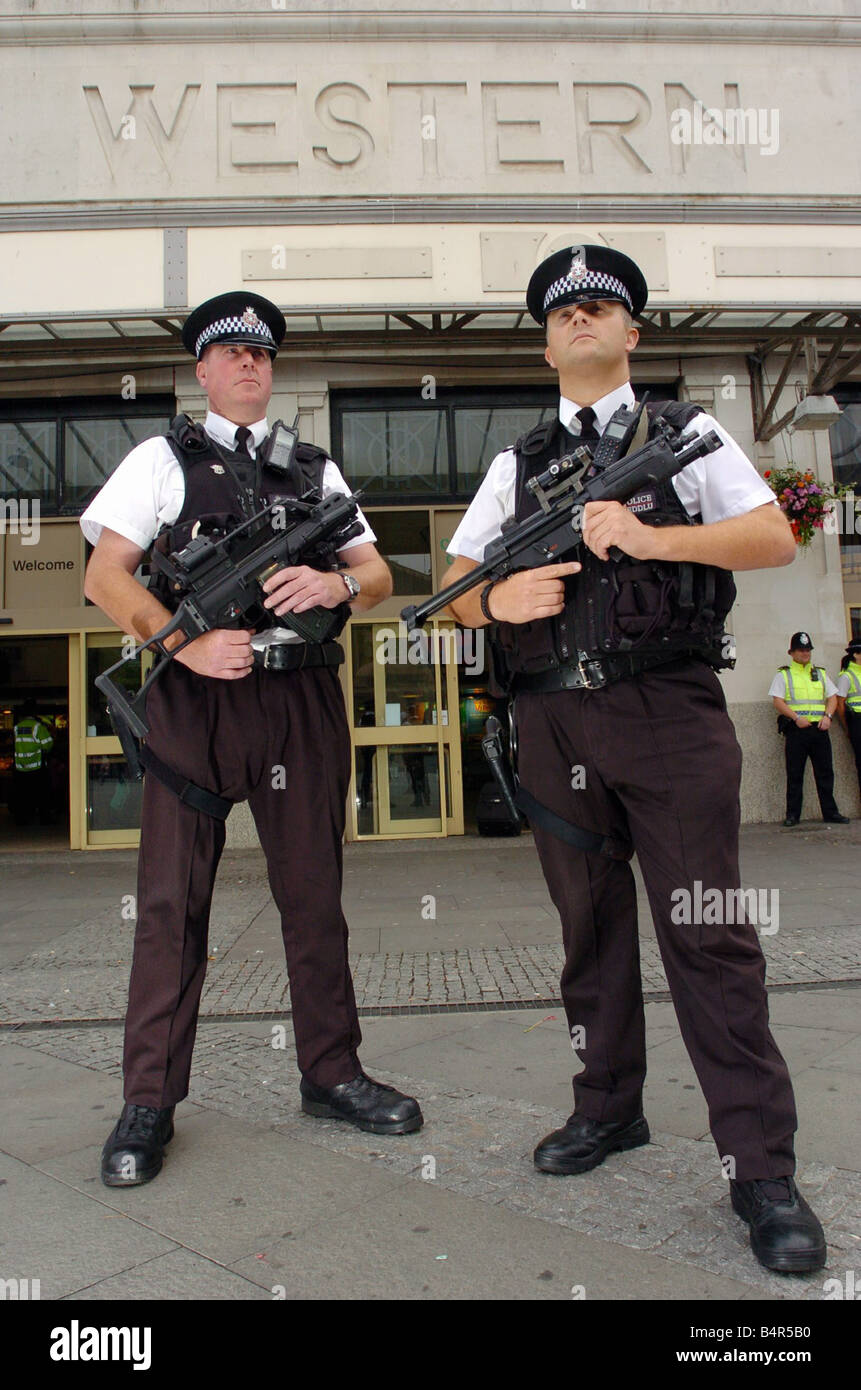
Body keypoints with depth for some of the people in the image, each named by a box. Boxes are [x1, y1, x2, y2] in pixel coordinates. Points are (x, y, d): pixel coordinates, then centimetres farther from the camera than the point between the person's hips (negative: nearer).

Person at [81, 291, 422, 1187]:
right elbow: (104, 577, 1)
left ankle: (330, 1075, 23)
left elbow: (379, 576, 14)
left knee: (313, 895, 8)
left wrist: (338, 584, -10)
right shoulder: (164, 458, 11)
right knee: (171, 902, 1)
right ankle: (149, 1102, 14)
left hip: (301, 700, 3)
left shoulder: (315, 468, 19)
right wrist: (190, 642, -14)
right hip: (195, 696, -2)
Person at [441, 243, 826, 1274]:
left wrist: (649, 536, -14)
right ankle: (608, 1110, 28)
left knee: (708, 934, -4)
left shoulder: (686, 432, 12)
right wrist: (497, 601, -7)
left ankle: (760, 1167, 8)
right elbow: (454, 580, 17)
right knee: (590, 927, 11)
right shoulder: (516, 463, 19)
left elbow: (774, 537, 0)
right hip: (555, 721, 4)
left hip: (670, 713, -3)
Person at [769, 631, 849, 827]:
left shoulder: (820, 673, 19)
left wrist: (827, 716, -4)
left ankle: (830, 812, 11)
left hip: (819, 728, 4)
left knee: (825, 772, 4)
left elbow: (832, 697, 15)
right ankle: (792, 814, 4)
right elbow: (777, 701, -3)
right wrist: (797, 718, -15)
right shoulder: (783, 675, 6)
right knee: (794, 774, -1)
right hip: (796, 730, -3)